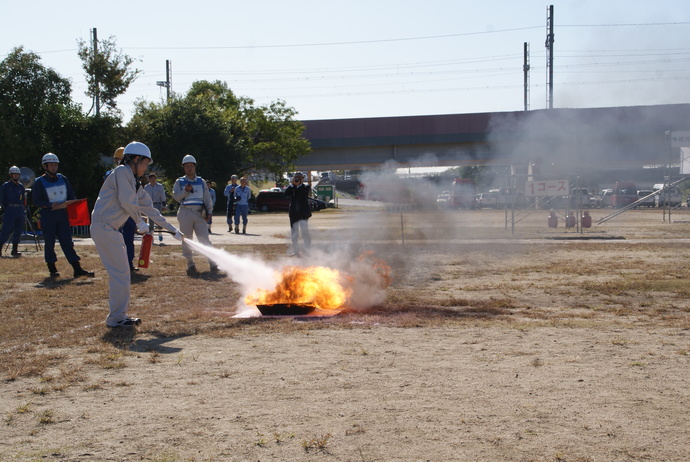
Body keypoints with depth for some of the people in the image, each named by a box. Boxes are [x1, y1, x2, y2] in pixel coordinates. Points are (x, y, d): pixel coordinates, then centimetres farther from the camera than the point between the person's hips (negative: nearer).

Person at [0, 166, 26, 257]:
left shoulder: (21, 186, 14)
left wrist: (21, 208, 11)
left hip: (20, 211, 5)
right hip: (10, 211, -5)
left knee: (18, 231, 3)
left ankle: (15, 250, 7)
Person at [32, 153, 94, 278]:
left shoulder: (63, 179, 12)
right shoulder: (39, 182, 0)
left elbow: (72, 196, 16)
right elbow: (36, 202, -7)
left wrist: (68, 203, -6)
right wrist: (50, 205, -21)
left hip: (63, 215, 3)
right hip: (47, 217, -3)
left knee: (67, 242, -1)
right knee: (49, 243, 2)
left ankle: (77, 269, -7)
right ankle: (52, 269, 12)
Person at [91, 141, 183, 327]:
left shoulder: (134, 182, 19)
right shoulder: (122, 172, -8)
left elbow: (149, 208, 22)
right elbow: (127, 201, -16)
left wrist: (173, 230, 22)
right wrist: (140, 222, -1)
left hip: (111, 230, 10)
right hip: (104, 227, -10)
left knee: (121, 274, 13)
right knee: (120, 273, -7)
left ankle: (119, 315, 20)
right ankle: (117, 318, -1)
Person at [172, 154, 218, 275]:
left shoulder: (201, 182, 15)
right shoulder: (180, 182, 10)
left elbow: (207, 198, 13)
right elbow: (176, 196, -1)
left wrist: (208, 212, 3)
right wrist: (185, 191, -17)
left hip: (200, 214, 0)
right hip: (185, 213, 0)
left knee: (204, 239, -7)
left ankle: (213, 264, -8)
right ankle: (190, 264, 9)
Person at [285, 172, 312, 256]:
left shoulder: (305, 187, 3)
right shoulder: (291, 188, 10)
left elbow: (304, 194, -15)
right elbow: (286, 193, -8)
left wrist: (298, 185, -13)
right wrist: (292, 184, -12)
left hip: (303, 213, -4)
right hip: (294, 213, 4)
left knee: (304, 231, -13)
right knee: (294, 233, 8)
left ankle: (308, 250, -6)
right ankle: (296, 251, 17)